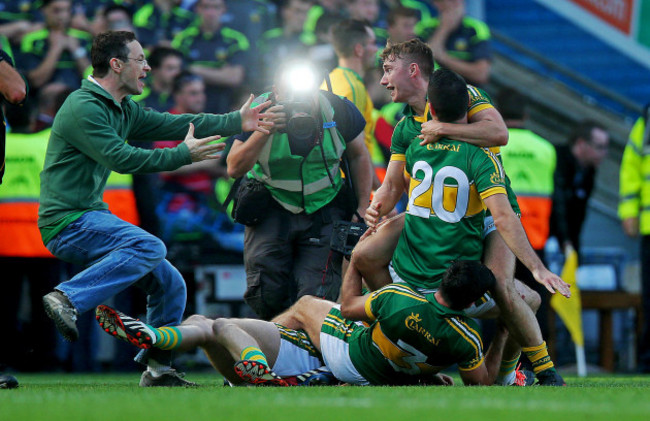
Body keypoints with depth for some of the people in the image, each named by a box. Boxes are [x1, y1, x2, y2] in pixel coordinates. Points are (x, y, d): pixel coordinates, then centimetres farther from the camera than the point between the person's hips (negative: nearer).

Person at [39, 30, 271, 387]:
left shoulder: (122, 110, 17)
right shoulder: (83, 108, -14)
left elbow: (173, 124, 15)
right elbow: (120, 158, -21)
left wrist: (236, 122, 9)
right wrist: (182, 155, -17)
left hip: (90, 217, 10)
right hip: (67, 222, -10)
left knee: (170, 283, 9)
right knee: (149, 247, -30)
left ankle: (157, 369, 15)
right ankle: (67, 298, -31)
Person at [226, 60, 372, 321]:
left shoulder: (338, 110, -11)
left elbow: (358, 156, 8)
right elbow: (235, 169, -18)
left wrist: (363, 209, 5)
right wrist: (264, 132, -31)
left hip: (325, 209, 0)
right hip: (271, 208, 0)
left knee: (315, 294, -11)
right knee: (267, 294, -10)